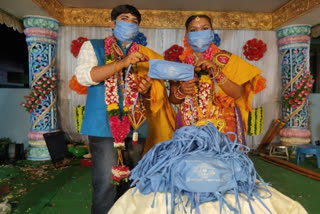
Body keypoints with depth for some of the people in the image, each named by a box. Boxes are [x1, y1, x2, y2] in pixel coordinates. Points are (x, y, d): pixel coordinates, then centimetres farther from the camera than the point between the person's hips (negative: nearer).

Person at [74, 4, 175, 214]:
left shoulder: (143, 55, 16)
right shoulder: (93, 46, 7)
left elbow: (155, 89, 18)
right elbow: (83, 76, -10)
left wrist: (146, 89, -7)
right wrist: (122, 63, -17)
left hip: (135, 126, 4)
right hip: (104, 125, -4)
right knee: (106, 183, -6)